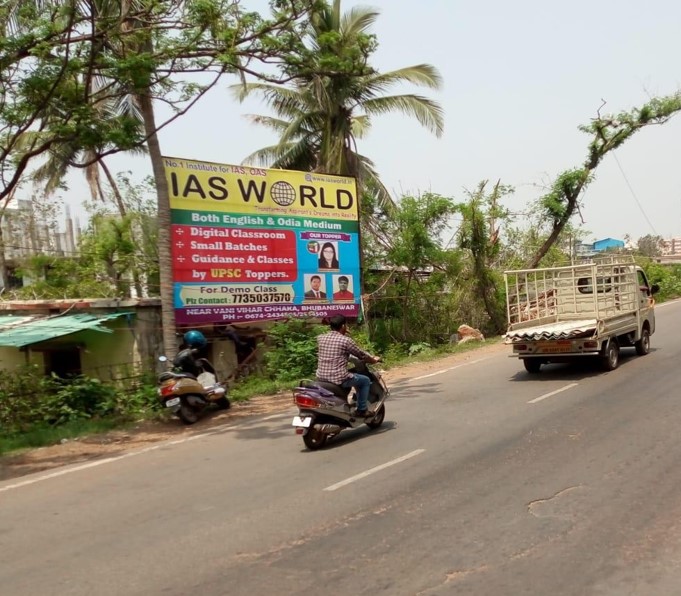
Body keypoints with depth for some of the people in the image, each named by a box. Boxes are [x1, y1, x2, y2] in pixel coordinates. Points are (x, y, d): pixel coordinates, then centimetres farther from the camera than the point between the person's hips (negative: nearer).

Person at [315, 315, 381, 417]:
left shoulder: (320, 338, 4)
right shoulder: (345, 340, -10)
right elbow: (362, 355, 0)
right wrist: (374, 360, 19)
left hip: (321, 377, 7)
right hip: (339, 378, -6)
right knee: (365, 380, 16)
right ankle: (362, 410, 16)